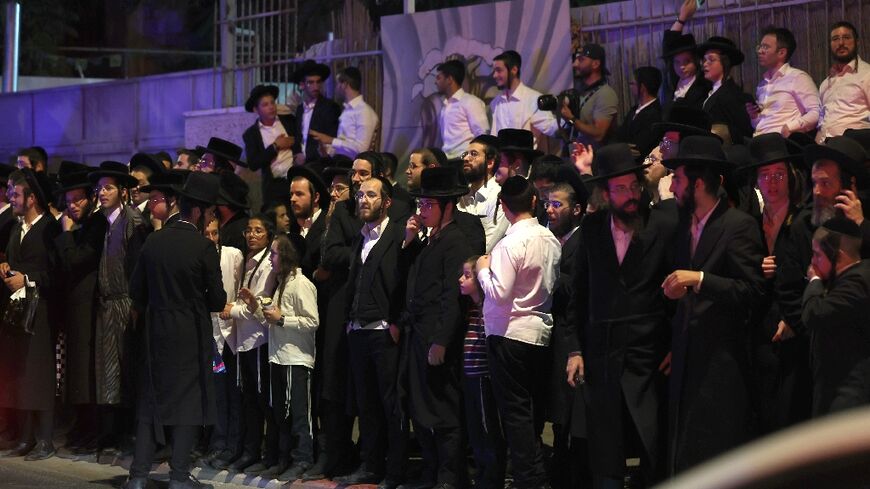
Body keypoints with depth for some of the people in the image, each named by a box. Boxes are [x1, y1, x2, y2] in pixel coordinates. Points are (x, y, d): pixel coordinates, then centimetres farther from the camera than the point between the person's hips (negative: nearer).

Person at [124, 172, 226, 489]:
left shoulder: (153, 241, 1)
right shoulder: (203, 247, -13)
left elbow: (136, 290, 6)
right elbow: (217, 299, -8)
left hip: (155, 332, 5)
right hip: (191, 335, -5)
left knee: (151, 403, 10)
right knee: (187, 401, 4)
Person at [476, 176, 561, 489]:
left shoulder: (511, 243, -17)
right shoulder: (551, 240, 4)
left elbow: (499, 293, -21)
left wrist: (483, 270, -4)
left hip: (509, 334, -7)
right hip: (542, 333, 7)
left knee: (515, 411, -1)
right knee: (534, 411, 14)